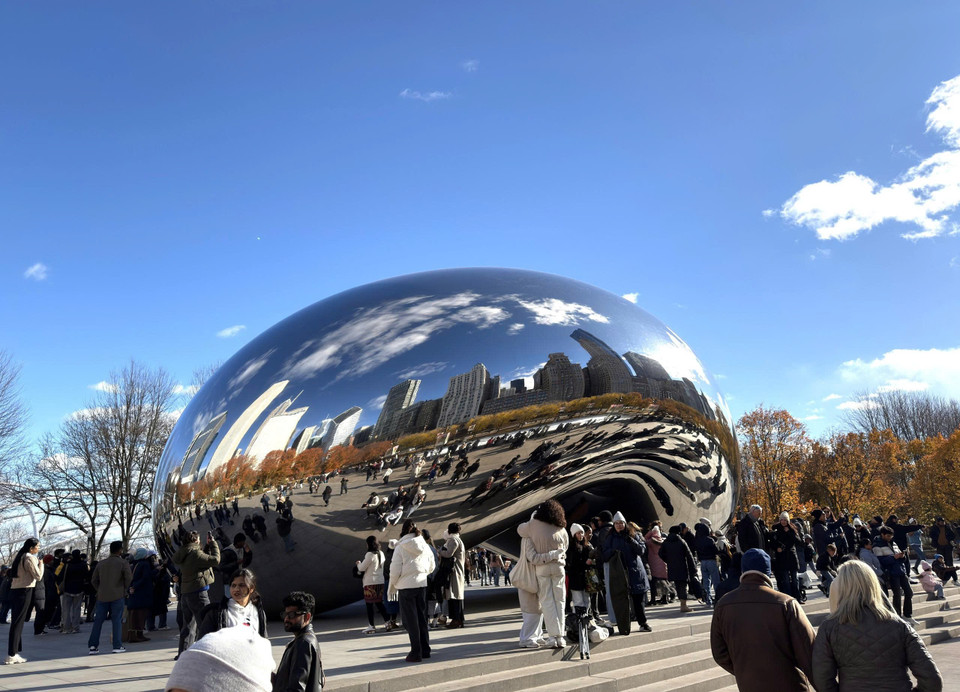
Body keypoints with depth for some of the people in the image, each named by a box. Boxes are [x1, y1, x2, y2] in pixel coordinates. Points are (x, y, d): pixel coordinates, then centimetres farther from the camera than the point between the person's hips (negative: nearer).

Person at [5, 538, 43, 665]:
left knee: (16, 622, 10)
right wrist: (41, 564, 1)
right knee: (18, 623, -6)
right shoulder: (30, 558, -11)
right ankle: (12, 655, -4)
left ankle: (14, 653, 14)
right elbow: (38, 576, -13)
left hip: (14, 591, 8)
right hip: (24, 591, -8)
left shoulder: (18, 556, 14)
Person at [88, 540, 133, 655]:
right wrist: (124, 589, 5)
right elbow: (129, 578, -12)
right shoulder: (123, 563, -5)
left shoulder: (100, 563, 9)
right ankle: (117, 646, 0)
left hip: (102, 596, 4)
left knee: (98, 620, 9)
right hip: (117, 596, -4)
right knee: (117, 620, 1)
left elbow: (94, 580, 10)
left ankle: (93, 646, 8)